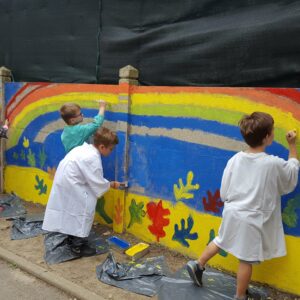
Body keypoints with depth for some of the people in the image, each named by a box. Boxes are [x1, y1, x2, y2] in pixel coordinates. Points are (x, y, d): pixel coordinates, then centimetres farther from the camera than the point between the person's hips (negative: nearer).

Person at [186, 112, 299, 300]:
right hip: (252, 220, -4)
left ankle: (198, 265, 40)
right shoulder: (274, 164, -17)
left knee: (221, 241, 28)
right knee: (247, 260, 11)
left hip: (232, 213, 5)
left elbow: (224, 192, -1)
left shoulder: (235, 159, -7)